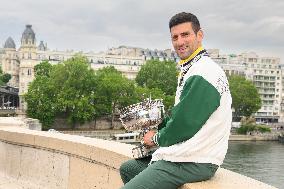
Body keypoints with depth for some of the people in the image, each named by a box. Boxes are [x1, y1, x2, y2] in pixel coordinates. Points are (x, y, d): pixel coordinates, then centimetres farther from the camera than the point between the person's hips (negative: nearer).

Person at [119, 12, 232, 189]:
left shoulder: (203, 74, -20)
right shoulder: (191, 70, 16)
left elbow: (185, 124, -20)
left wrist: (156, 138, -4)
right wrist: (155, 126, 6)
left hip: (194, 164, -11)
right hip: (186, 154, 11)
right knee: (127, 168, 21)